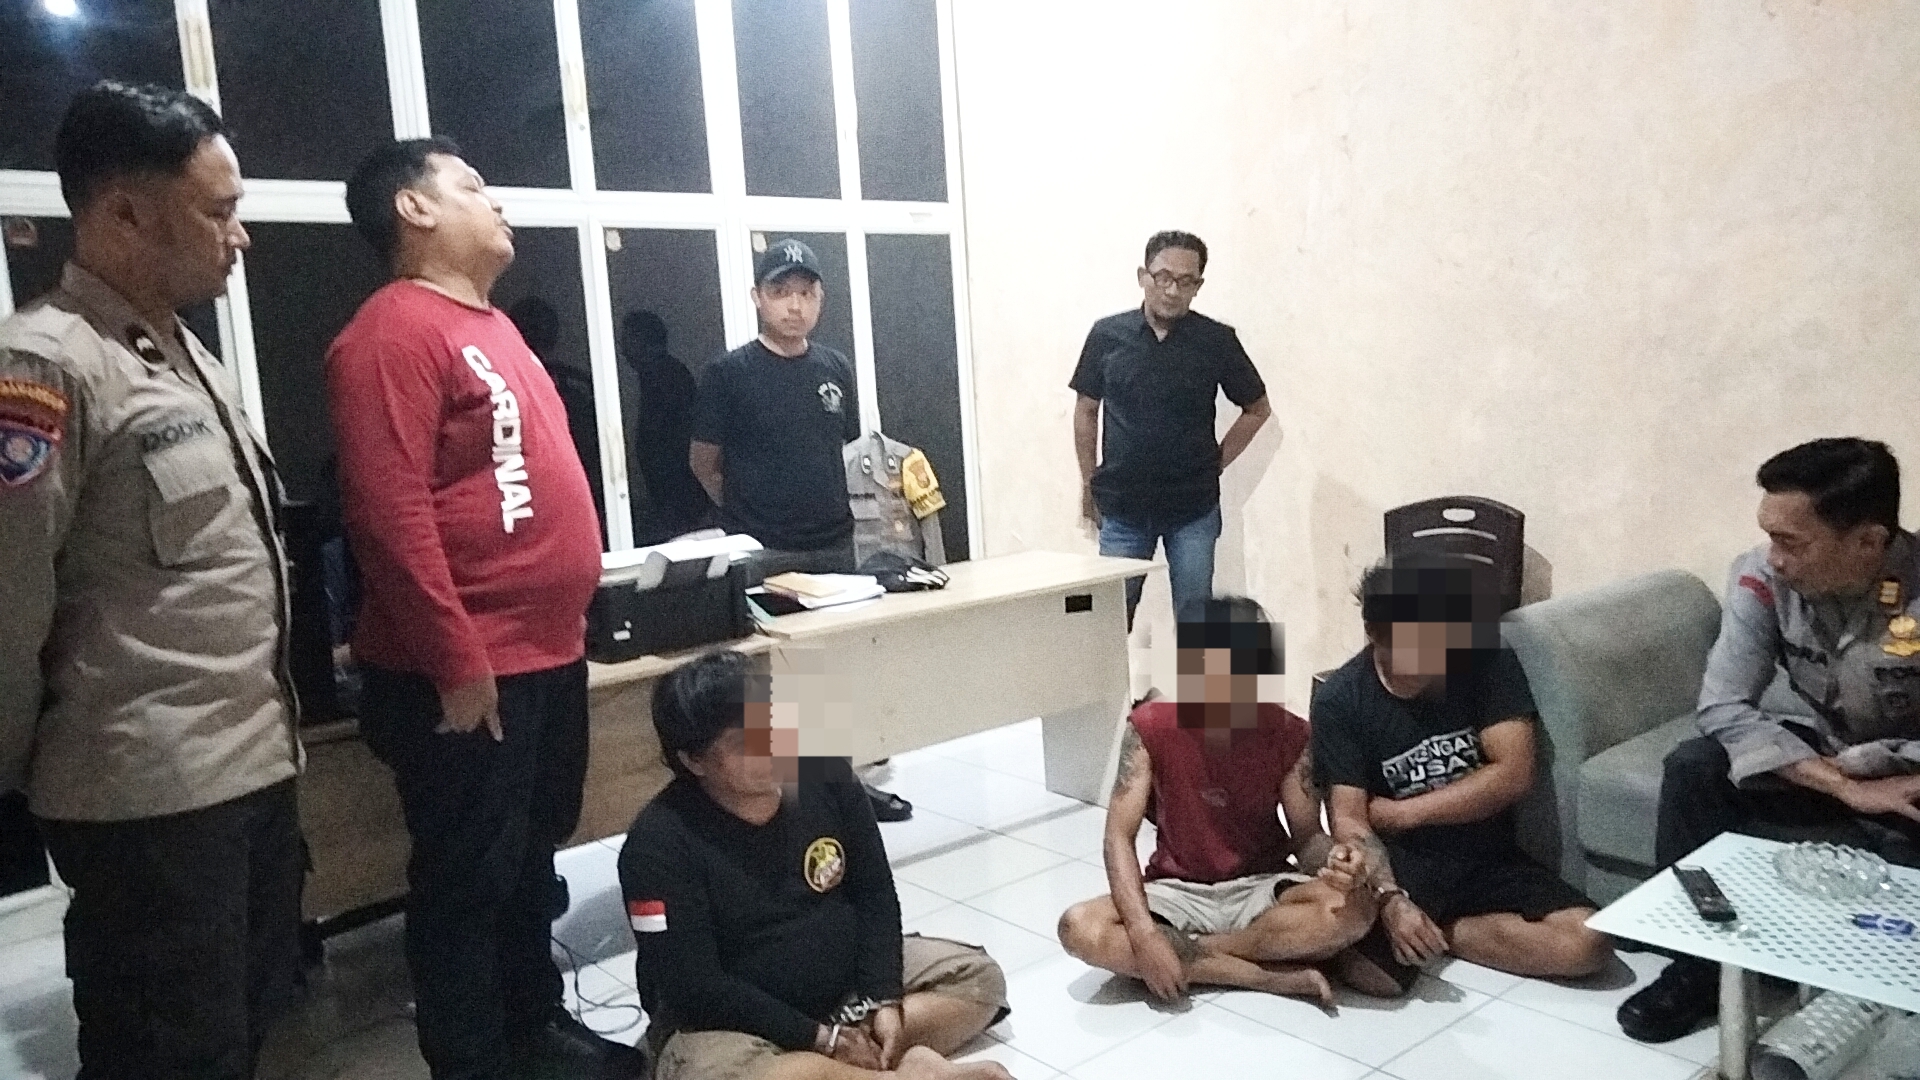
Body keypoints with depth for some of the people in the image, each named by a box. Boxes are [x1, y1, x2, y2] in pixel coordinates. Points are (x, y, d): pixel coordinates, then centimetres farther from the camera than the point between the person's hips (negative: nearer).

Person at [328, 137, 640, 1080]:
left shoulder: (489, 325, 16)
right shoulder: (394, 332, -15)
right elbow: (390, 514, -22)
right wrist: (457, 662, -22)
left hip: (548, 653, 10)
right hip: (467, 671, -9)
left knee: (531, 858, 21)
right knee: (468, 879, 4)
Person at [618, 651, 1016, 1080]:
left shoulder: (822, 772, -8)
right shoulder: (660, 844, -21)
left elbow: (874, 892, 0)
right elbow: (695, 989, -21)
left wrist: (882, 999, -12)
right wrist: (819, 1039, -22)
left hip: (847, 980, 6)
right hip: (731, 1022, -5)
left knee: (979, 977, -3)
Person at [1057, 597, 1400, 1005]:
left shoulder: (1289, 734, -11)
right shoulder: (1150, 727, -14)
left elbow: (1305, 836, -4)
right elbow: (1119, 837, -17)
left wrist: (1331, 858, -30)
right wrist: (1143, 933, -31)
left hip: (1261, 890, 0)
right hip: (1179, 893, 0)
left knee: (1354, 909, -30)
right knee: (1079, 929, -30)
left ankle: (1186, 951, -18)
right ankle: (1282, 976, -24)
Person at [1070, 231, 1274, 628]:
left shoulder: (1216, 340, -3)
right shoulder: (1107, 335, -1)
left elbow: (1257, 408, 9)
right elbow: (1086, 412, 9)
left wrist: (1215, 462, 3)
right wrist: (1089, 483, 8)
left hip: (1194, 509, 0)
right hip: (1122, 507, 1)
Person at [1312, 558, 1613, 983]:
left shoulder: (1489, 663, -5)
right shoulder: (1339, 700, -8)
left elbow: (1512, 776, -13)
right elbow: (1349, 820, -13)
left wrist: (1400, 813, -12)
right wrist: (1391, 900, -30)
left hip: (1489, 861, 3)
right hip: (1403, 864, -3)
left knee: (1588, 943, -23)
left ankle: (1436, 931, -5)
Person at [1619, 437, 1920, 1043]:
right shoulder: (1762, 578, -18)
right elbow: (1724, 709, -22)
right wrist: (1846, 787, -28)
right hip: (1820, 756, 4)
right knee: (1693, 768, -23)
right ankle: (1699, 962, -9)